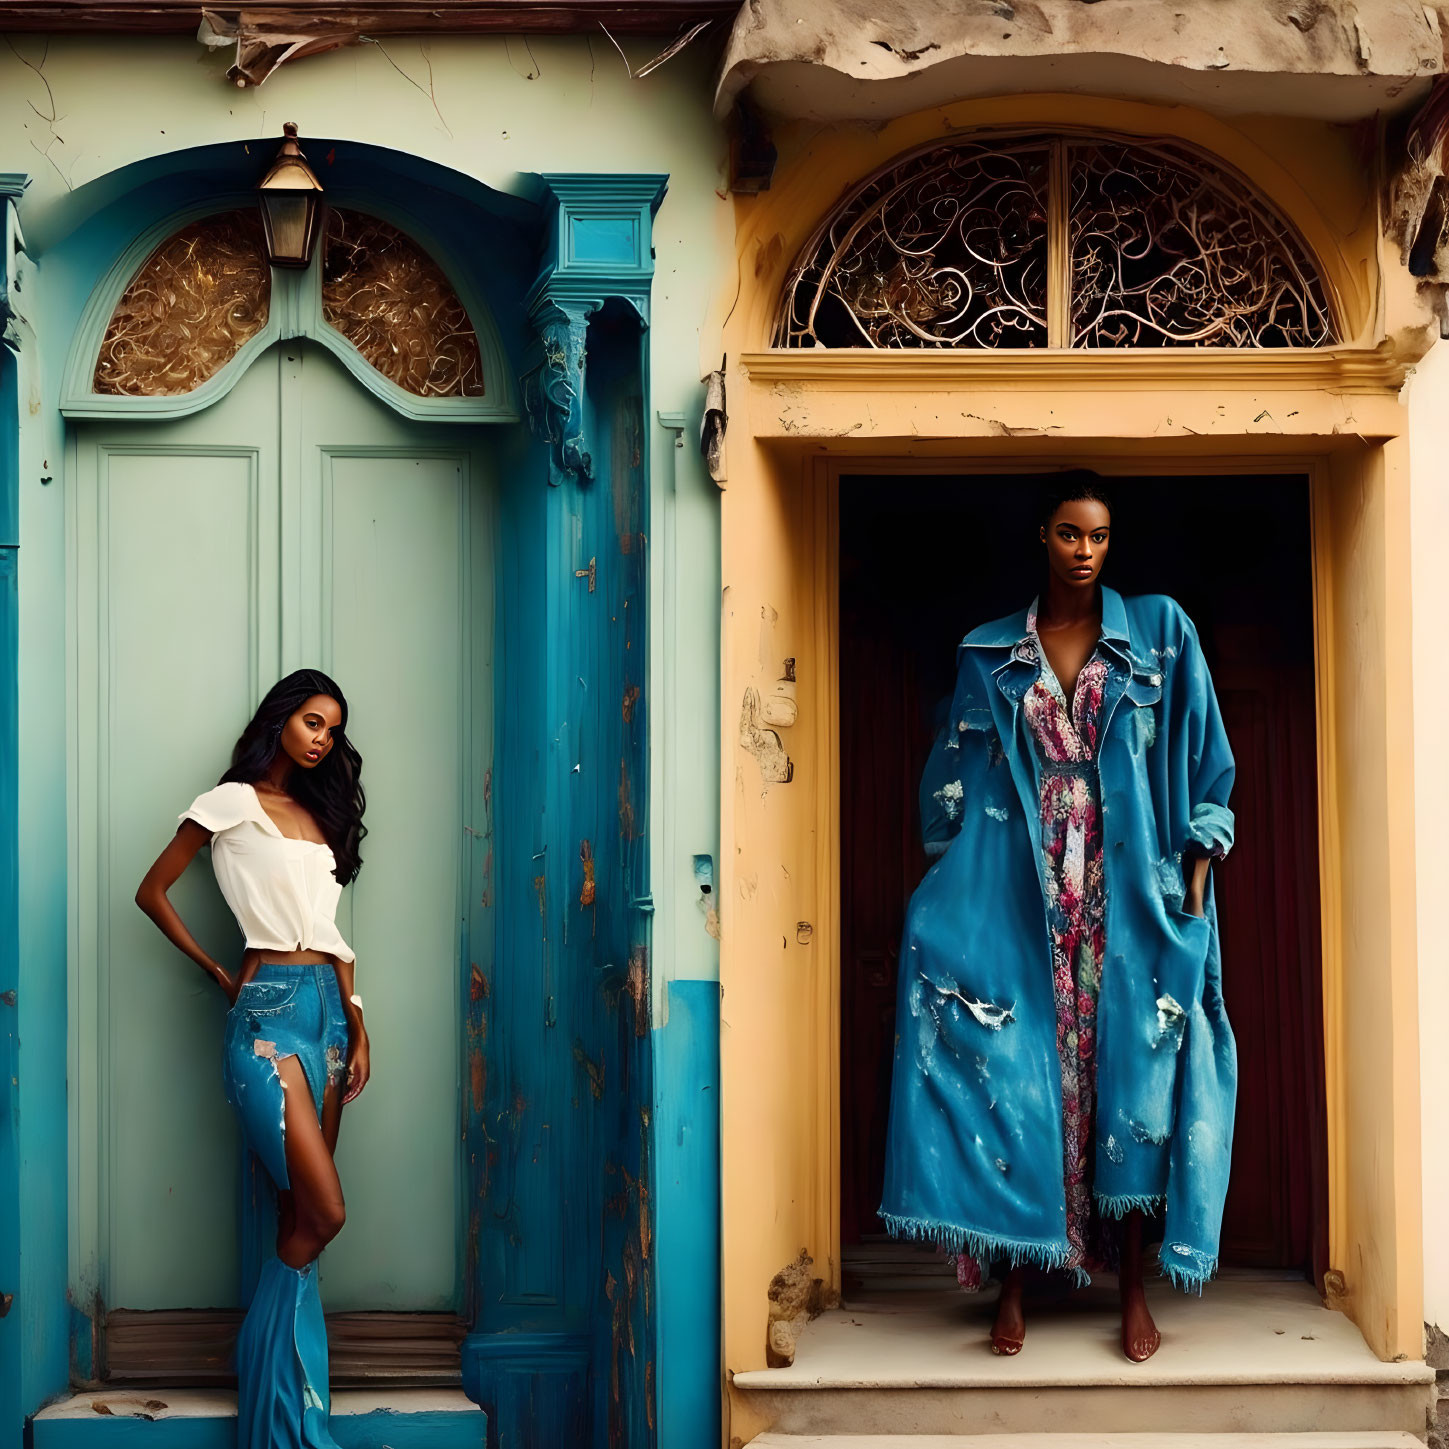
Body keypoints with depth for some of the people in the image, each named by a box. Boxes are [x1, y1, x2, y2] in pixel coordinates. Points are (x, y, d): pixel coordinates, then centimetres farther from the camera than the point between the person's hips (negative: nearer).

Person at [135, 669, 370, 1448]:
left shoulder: (319, 814, 20)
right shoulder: (234, 804, 1)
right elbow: (152, 892, 4)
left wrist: (357, 1027, 10)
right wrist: (215, 971, 6)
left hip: (327, 1007, 6)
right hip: (269, 1008, -6)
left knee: (299, 1215, 3)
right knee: (322, 1213, -14)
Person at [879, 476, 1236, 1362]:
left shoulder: (1159, 634, 5)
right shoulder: (989, 655, 8)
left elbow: (1201, 768, 4)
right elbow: (956, 785, 10)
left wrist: (1195, 885, -3)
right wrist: (953, 890, 3)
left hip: (1128, 895, -1)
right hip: (1019, 898, 1)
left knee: (1127, 1073, -1)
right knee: (1016, 1079, -3)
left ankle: (1134, 1289, 7)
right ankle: (1015, 1282, 4)